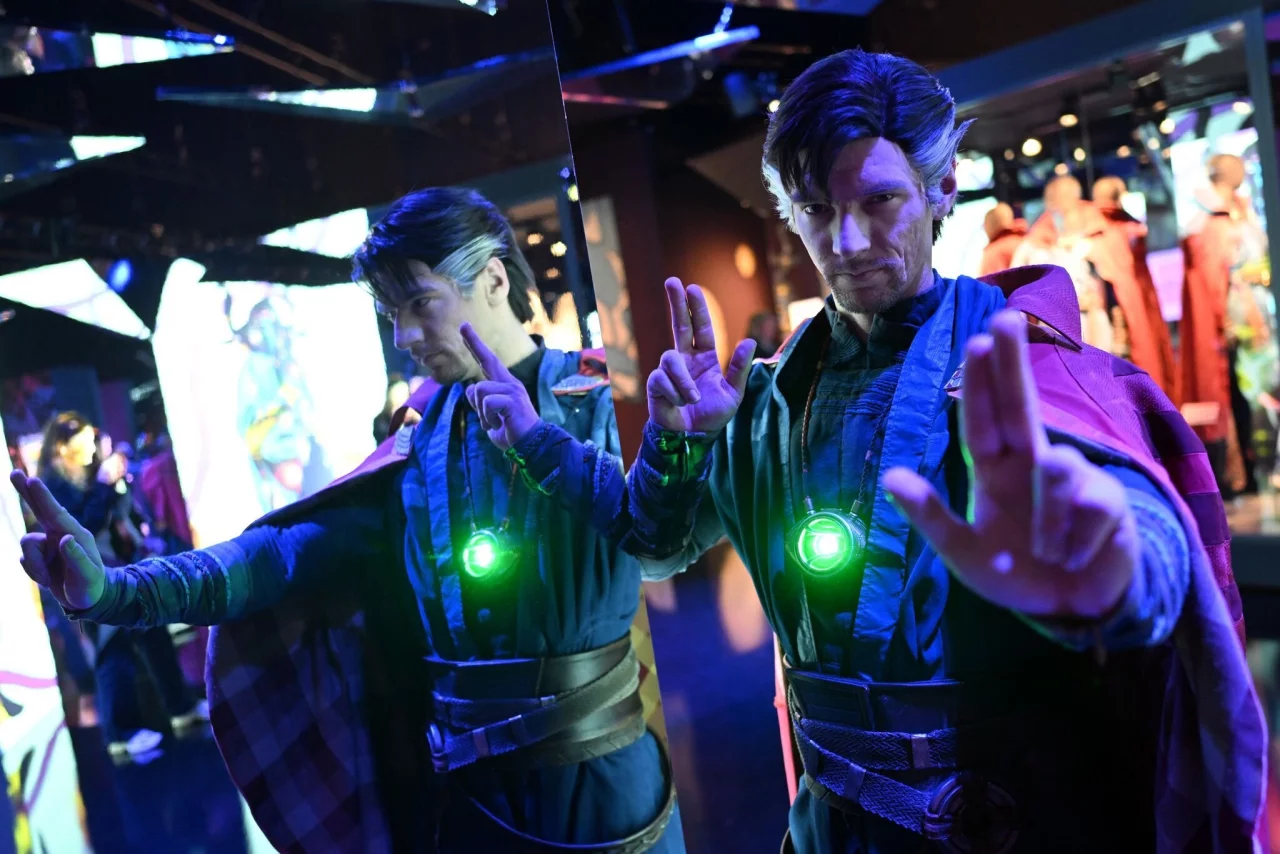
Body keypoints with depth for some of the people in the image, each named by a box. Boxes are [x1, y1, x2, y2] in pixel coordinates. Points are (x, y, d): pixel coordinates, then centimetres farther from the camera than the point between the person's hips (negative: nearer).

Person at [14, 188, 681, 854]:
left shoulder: (599, 398, -8)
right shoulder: (425, 432, 5)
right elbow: (301, 547, -1)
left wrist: (537, 440, -30)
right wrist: (118, 590, -12)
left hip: (600, 786, -4)